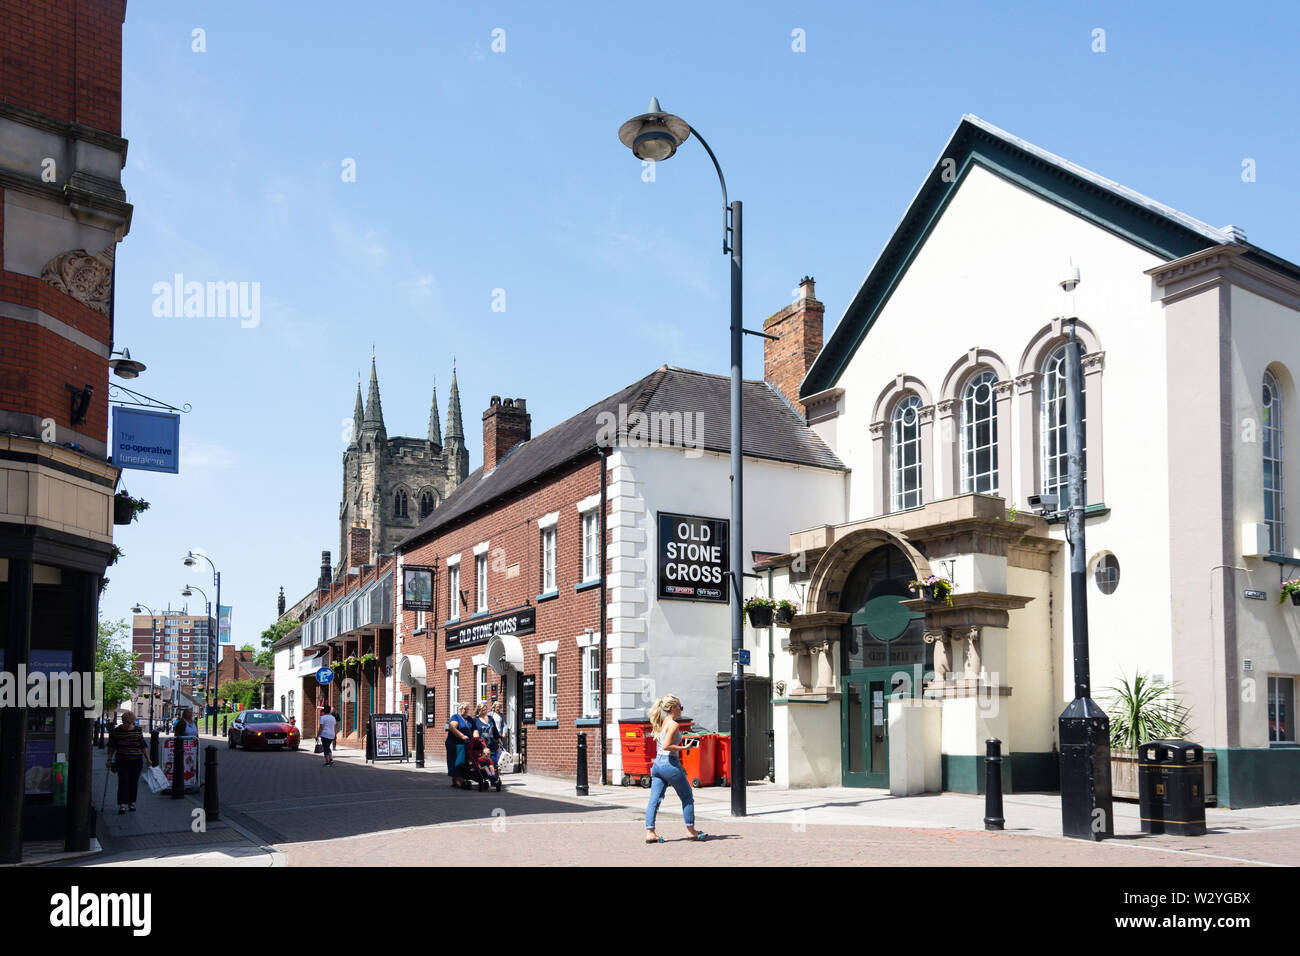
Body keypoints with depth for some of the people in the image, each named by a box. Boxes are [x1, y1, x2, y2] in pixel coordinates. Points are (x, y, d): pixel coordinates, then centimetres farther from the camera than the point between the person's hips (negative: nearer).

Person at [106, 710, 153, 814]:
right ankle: (122, 805, -10)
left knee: (134, 782, 5)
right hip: (122, 761, -2)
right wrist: (109, 759, 2)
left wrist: (148, 759, 9)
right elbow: (111, 747, 6)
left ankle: (132, 803, 18)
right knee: (123, 781, -10)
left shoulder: (137, 731, 2)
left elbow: (143, 746, 9)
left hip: (136, 761, 2)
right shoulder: (116, 731, -2)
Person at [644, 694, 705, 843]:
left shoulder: (662, 724, 15)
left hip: (657, 763, 8)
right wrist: (684, 748, -13)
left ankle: (650, 832, -5)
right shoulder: (673, 724, -11)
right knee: (687, 797, 9)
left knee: (654, 800, 2)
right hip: (669, 765, -8)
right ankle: (691, 830, 17)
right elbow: (666, 746, -22)